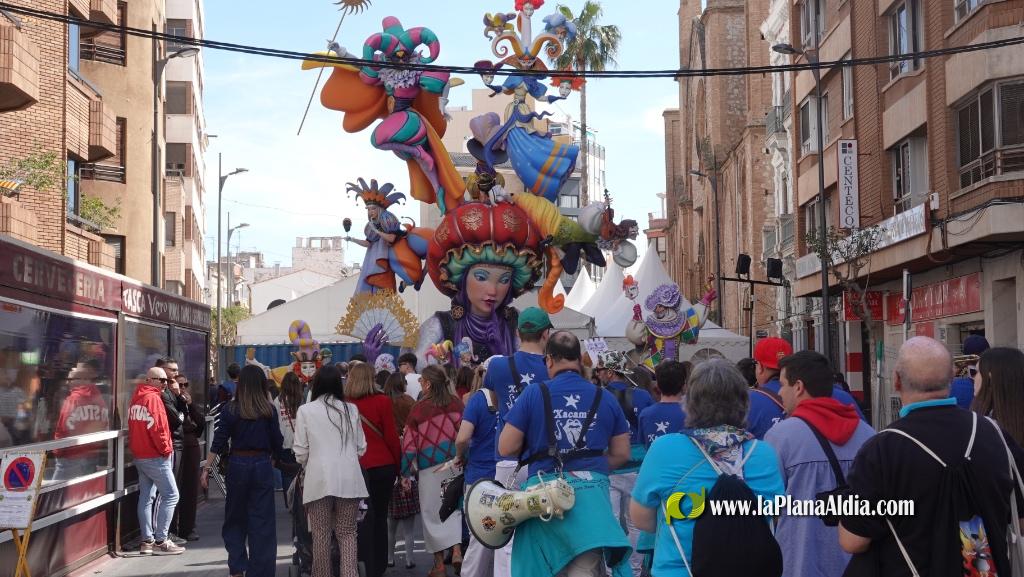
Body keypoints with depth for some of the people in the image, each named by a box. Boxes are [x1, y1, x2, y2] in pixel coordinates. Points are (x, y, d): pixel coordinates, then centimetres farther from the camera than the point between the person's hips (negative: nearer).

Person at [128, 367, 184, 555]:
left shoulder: (136, 398, 14)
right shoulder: (153, 398, -15)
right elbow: (158, 428, -21)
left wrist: (135, 447, 18)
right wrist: (166, 450, -11)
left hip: (139, 455, 10)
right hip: (155, 456, -10)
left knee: (146, 496, 11)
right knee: (171, 495, -5)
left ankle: (147, 540, 12)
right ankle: (160, 541, -8)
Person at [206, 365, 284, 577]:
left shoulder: (230, 410, -4)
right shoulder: (269, 410, -3)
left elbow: (219, 443, -6)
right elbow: (277, 443, 1)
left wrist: (207, 469, -2)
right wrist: (274, 460, 17)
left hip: (238, 464, 0)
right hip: (263, 465, 0)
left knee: (235, 519, 15)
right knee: (262, 522, 5)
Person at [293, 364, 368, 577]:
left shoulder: (305, 411, -2)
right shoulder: (351, 409, 4)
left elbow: (301, 451, -1)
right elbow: (361, 447, 8)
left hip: (320, 479, -2)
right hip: (349, 479, 2)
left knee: (321, 534, 7)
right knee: (347, 532, 8)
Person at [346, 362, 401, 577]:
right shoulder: (382, 401, -9)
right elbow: (391, 436, -5)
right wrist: (398, 464, 8)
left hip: (355, 467, 2)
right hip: (382, 466, -2)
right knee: (379, 518, 7)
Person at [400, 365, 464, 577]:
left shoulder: (419, 408, -7)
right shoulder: (456, 403, 0)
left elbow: (409, 442, -4)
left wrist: (406, 472, 4)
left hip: (430, 465, -2)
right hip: (455, 462, 3)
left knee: (433, 511, 7)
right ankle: (457, 550, -4)